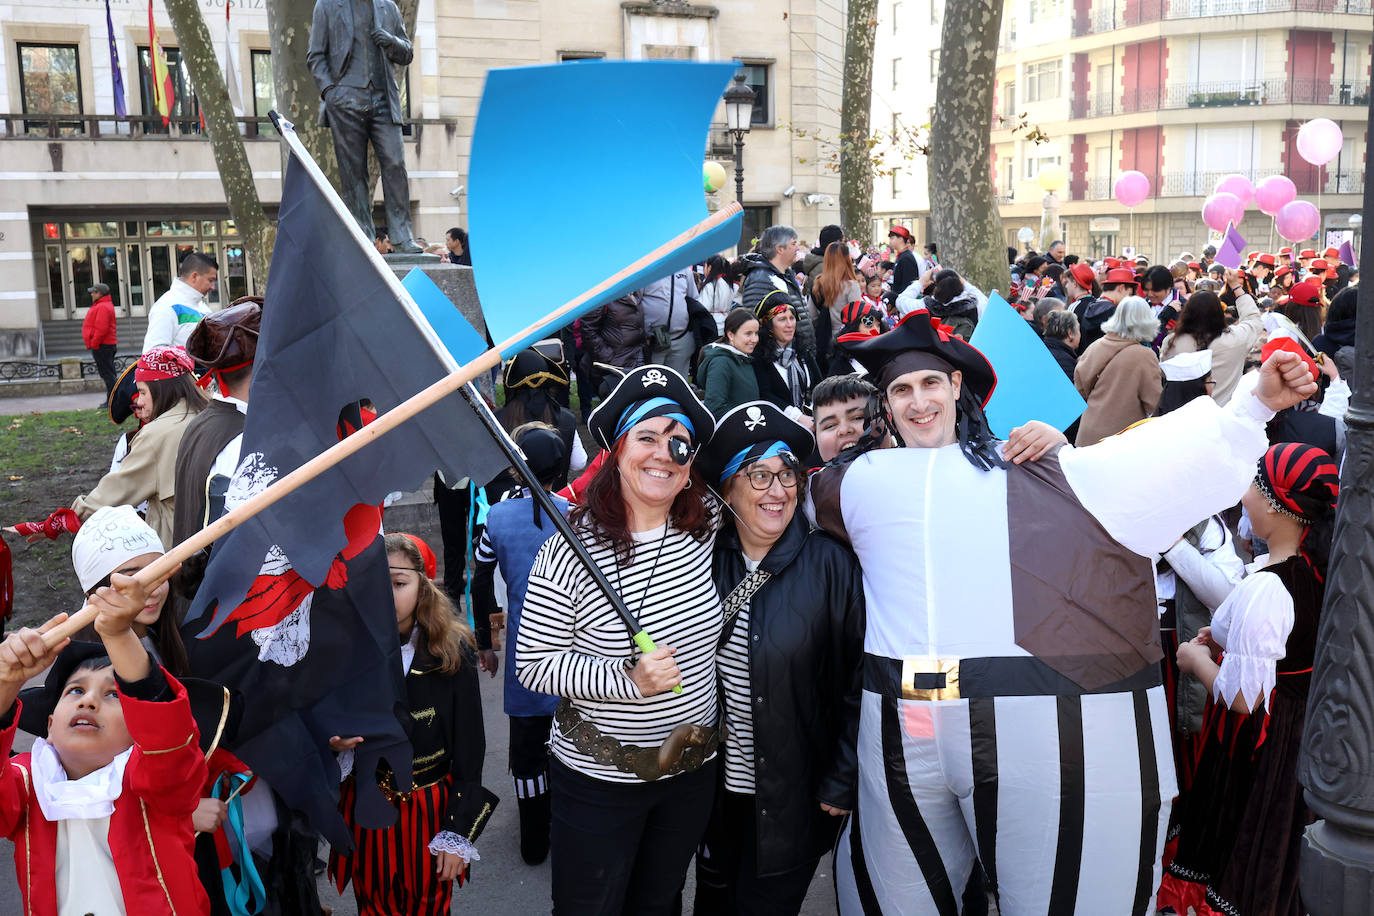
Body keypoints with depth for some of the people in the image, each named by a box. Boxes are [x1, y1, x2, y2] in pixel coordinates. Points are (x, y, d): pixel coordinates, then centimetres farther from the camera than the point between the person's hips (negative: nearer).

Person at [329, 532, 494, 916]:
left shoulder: (452, 652, -13)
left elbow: (469, 749, -8)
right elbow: (326, 733, 4)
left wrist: (458, 833, -8)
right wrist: (332, 744, -20)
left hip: (432, 808, -1)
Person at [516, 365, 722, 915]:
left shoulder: (708, 526, -6)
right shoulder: (572, 550, -18)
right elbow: (532, 664, -15)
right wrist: (627, 679, -25)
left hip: (693, 769, 4)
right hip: (597, 777, -3)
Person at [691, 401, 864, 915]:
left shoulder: (830, 565, -14)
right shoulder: (707, 558, -3)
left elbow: (857, 681, -11)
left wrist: (841, 783, -9)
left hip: (792, 798, -4)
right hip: (717, 786, 4)